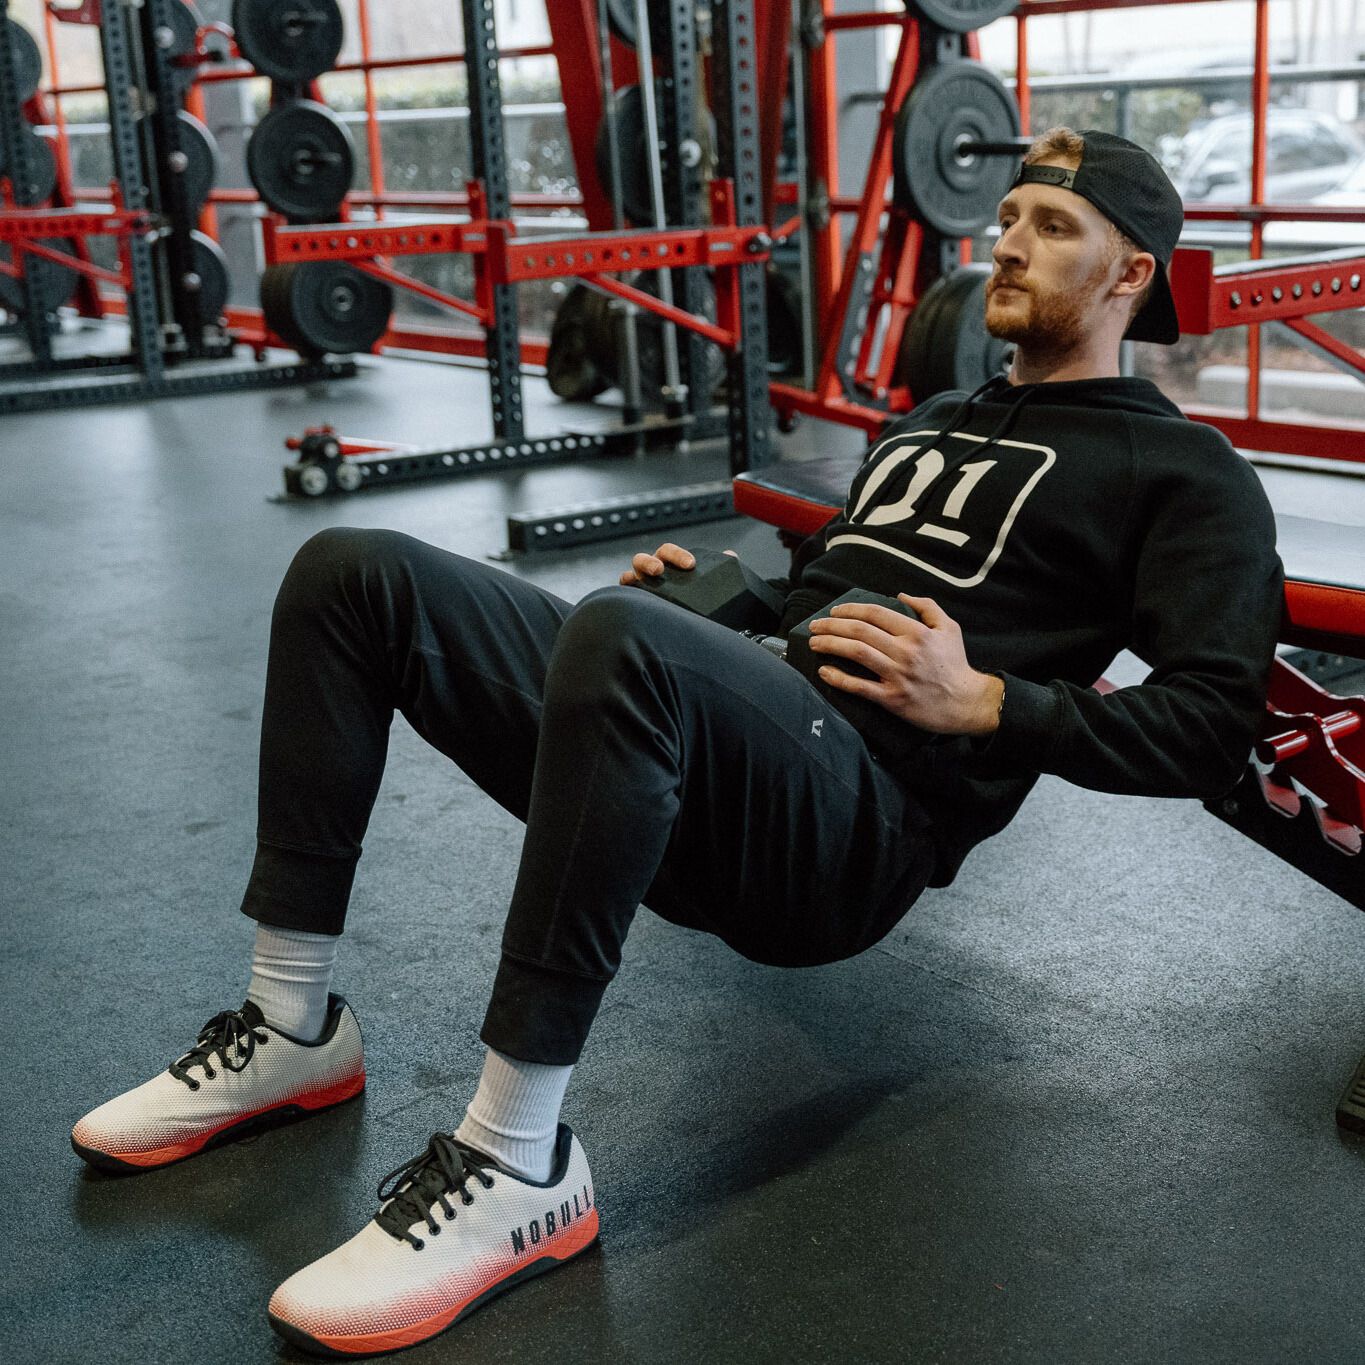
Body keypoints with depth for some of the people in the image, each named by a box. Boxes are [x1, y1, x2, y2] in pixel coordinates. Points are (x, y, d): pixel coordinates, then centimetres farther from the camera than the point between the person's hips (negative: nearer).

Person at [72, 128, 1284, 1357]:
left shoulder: (1177, 469, 7)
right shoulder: (935, 421, 31)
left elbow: (1213, 722, -5)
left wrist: (986, 703, -15)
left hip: (858, 837, -8)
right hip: (714, 741, 8)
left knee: (624, 635, -40)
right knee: (355, 577, -5)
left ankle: (516, 1169, -30)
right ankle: (292, 1032, -2)